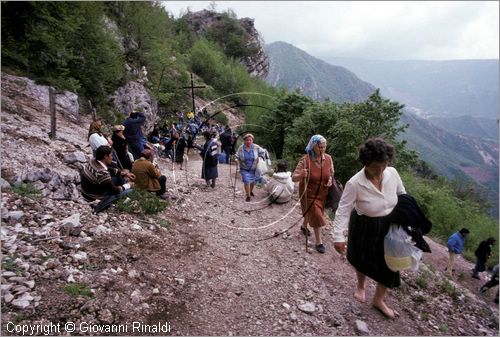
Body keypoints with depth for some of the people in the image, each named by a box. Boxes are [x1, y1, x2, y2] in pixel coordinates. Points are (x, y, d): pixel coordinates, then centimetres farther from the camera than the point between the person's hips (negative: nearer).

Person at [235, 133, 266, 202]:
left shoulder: (256, 147, -9)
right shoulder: (241, 148, -11)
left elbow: (262, 152, 6)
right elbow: (237, 156, -4)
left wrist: (260, 157, -6)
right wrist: (237, 160, -23)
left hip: (253, 168, 2)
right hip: (244, 169, -2)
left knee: (253, 181, 14)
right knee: (246, 181, -12)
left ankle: (251, 191, 45)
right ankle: (248, 196, 4)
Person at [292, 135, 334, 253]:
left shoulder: (328, 158, -9)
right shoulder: (305, 160, -24)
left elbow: (331, 174, 9)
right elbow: (294, 178, -24)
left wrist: (330, 180, -13)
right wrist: (301, 175, -45)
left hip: (322, 193, 5)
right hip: (309, 193, -5)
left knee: (312, 213, 23)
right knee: (316, 216, -2)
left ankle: (304, 226, 54)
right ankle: (319, 242, 16)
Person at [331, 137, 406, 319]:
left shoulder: (392, 173, -16)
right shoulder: (354, 183, -29)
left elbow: (402, 195, 3)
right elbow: (343, 210, -24)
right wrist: (338, 236, -29)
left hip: (389, 226, 4)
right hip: (364, 228, -3)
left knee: (390, 264, 11)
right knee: (363, 260, 21)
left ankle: (378, 300, 37)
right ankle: (360, 285, 55)